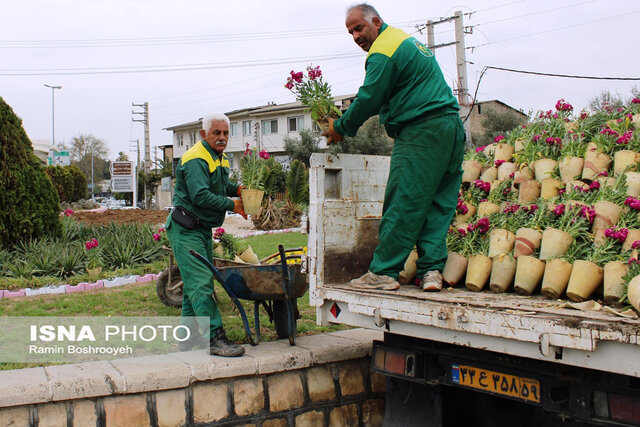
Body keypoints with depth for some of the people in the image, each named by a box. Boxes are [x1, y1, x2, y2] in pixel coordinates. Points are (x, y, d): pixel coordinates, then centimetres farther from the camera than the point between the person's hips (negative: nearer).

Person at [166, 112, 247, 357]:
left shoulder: (219, 158, 15)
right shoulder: (196, 160, -17)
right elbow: (200, 196, -26)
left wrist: (236, 189, 6)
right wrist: (232, 205, -18)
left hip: (203, 229, 10)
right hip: (185, 229, -10)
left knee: (195, 284, 13)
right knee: (201, 284, -14)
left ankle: (188, 338, 21)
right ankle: (215, 339, -15)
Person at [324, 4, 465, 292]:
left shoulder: (383, 52, -9)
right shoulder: (407, 39, 23)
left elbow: (369, 100, -9)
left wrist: (341, 128, 6)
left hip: (420, 132, -10)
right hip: (452, 127, 10)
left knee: (402, 204, -6)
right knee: (437, 204, 7)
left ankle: (383, 272, -1)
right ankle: (431, 270, 5)